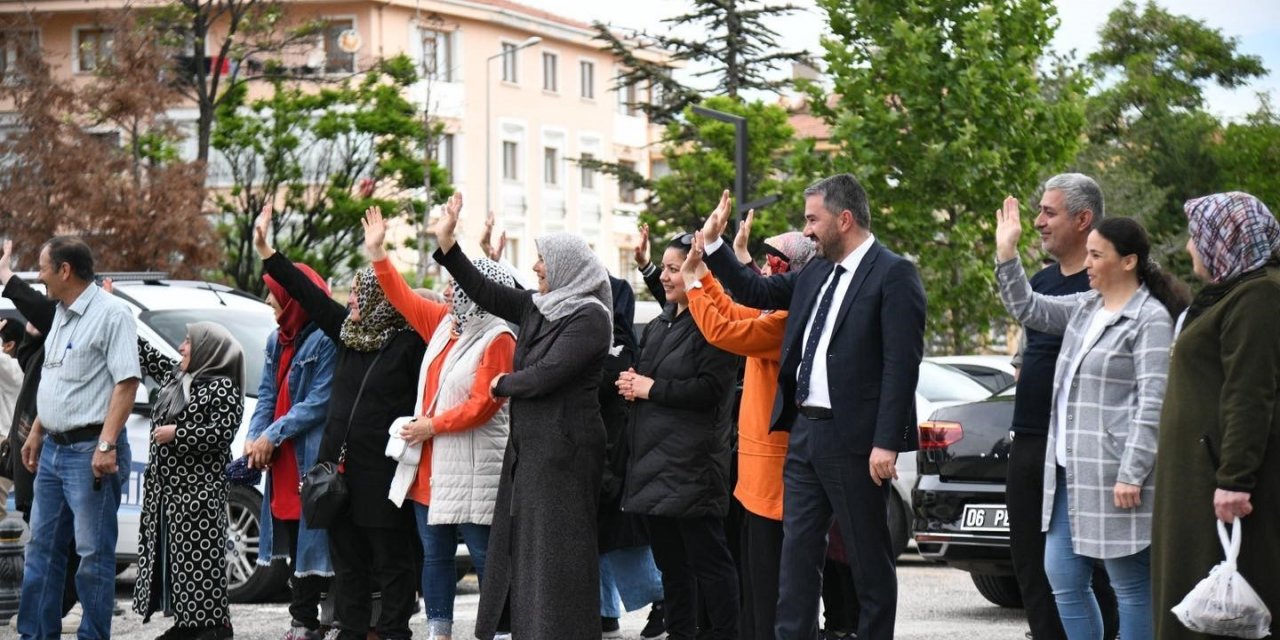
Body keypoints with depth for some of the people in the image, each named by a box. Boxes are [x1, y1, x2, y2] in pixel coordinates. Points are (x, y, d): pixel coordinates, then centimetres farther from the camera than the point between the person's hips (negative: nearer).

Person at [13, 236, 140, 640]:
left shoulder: (110, 314, -13)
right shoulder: (61, 315, 15)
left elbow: (126, 382, -19)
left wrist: (106, 444, -25)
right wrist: (36, 433, 21)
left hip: (90, 450, -9)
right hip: (53, 448, 9)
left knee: (93, 553, -4)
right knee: (42, 546, 12)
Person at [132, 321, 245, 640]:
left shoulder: (223, 389, -9)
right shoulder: (175, 376, 15)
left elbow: (223, 433, -16)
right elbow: (147, 356, 22)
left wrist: (177, 434, -17)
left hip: (198, 488, -8)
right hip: (165, 486, 8)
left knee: (199, 554, -9)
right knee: (170, 553, 8)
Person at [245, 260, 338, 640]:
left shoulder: (325, 340, -12)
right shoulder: (277, 340, 16)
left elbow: (320, 402, -15)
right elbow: (267, 395, 16)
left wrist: (273, 435, -15)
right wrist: (254, 437, -1)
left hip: (311, 460, -8)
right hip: (281, 460, 8)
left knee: (308, 542, -7)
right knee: (292, 543, 10)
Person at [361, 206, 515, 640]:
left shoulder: (497, 340, -13)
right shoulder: (444, 323, 11)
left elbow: (483, 403, -19)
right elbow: (404, 298, 22)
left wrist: (433, 426, -15)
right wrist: (377, 253, 19)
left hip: (471, 470, -9)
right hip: (432, 463, 9)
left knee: (485, 555, -7)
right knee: (434, 553, 12)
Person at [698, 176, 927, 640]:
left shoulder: (893, 275, -11)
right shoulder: (815, 274, 13)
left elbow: (902, 363, -17)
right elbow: (753, 292, 25)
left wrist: (887, 443, -21)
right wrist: (712, 244, 14)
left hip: (854, 438, -8)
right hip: (804, 432, 8)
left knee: (869, 558, 2)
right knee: (797, 552, 8)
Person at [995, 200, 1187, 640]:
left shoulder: (1151, 319, -11)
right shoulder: (1085, 308, 14)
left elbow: (1152, 403, -16)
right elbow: (1027, 309, 21)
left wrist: (1132, 474, -20)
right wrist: (1007, 254, 9)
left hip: (1113, 473, -9)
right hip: (1070, 469, 9)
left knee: (1130, 585, -1)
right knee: (1063, 577, 9)